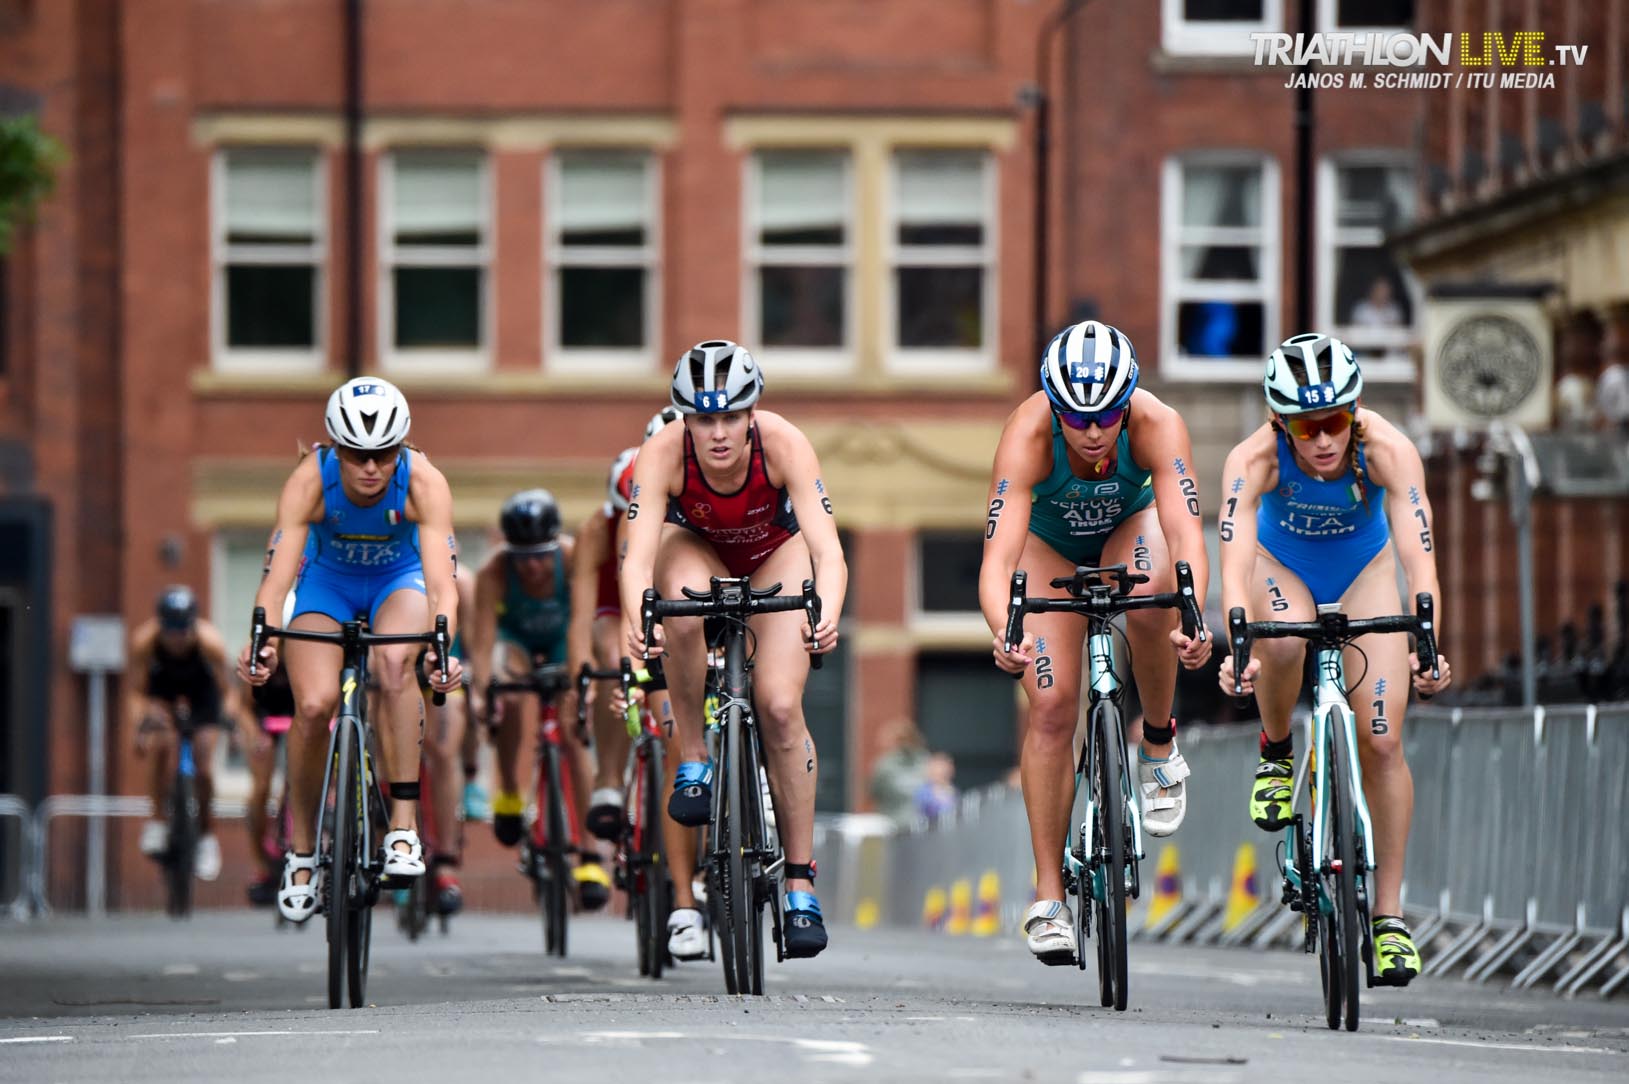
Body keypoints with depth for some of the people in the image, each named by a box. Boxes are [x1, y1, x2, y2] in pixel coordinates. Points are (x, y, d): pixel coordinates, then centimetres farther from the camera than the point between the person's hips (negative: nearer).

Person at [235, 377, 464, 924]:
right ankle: (302, 850, 1)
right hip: (327, 581, 1)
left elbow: (441, 580, -38)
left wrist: (442, 647, -56)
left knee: (394, 658, -34)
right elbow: (278, 570, -37)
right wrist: (263, 639, -55)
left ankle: (404, 823, -27)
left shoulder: (424, 483, -31)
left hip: (399, 580, -1)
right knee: (314, 704, -21)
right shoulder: (309, 481, -30)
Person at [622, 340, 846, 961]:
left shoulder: (785, 445, -34)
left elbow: (827, 549, -42)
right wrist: (637, 622, -62)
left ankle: (801, 885, -7)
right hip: (696, 549, 0)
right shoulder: (662, 455, -33)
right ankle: (693, 763, -17)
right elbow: (638, 557, -42)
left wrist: (827, 616, -61)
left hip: (776, 554, 0)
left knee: (780, 705, -18)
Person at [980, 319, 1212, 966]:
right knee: (1052, 705, -14)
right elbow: (998, 557, -44)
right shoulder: (1028, 435, -37)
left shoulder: (1157, 426, -36)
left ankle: (1159, 744, -7)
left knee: (1148, 598, -35)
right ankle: (1048, 897, -6)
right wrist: (1005, 634, -64)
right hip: (1050, 542, 0)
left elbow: (1186, 533, -45)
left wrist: (1191, 620, -63)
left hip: (1128, 529, 0)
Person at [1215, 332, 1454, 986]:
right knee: (1284, 639, -36)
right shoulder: (1254, 460, -34)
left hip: (1363, 568, 1)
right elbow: (1234, 564, -42)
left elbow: (1420, 560, -41)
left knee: (1381, 742, -10)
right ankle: (1276, 754, -5)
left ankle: (1389, 914, 0)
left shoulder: (1388, 451, -34)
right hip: (1282, 563, -1)